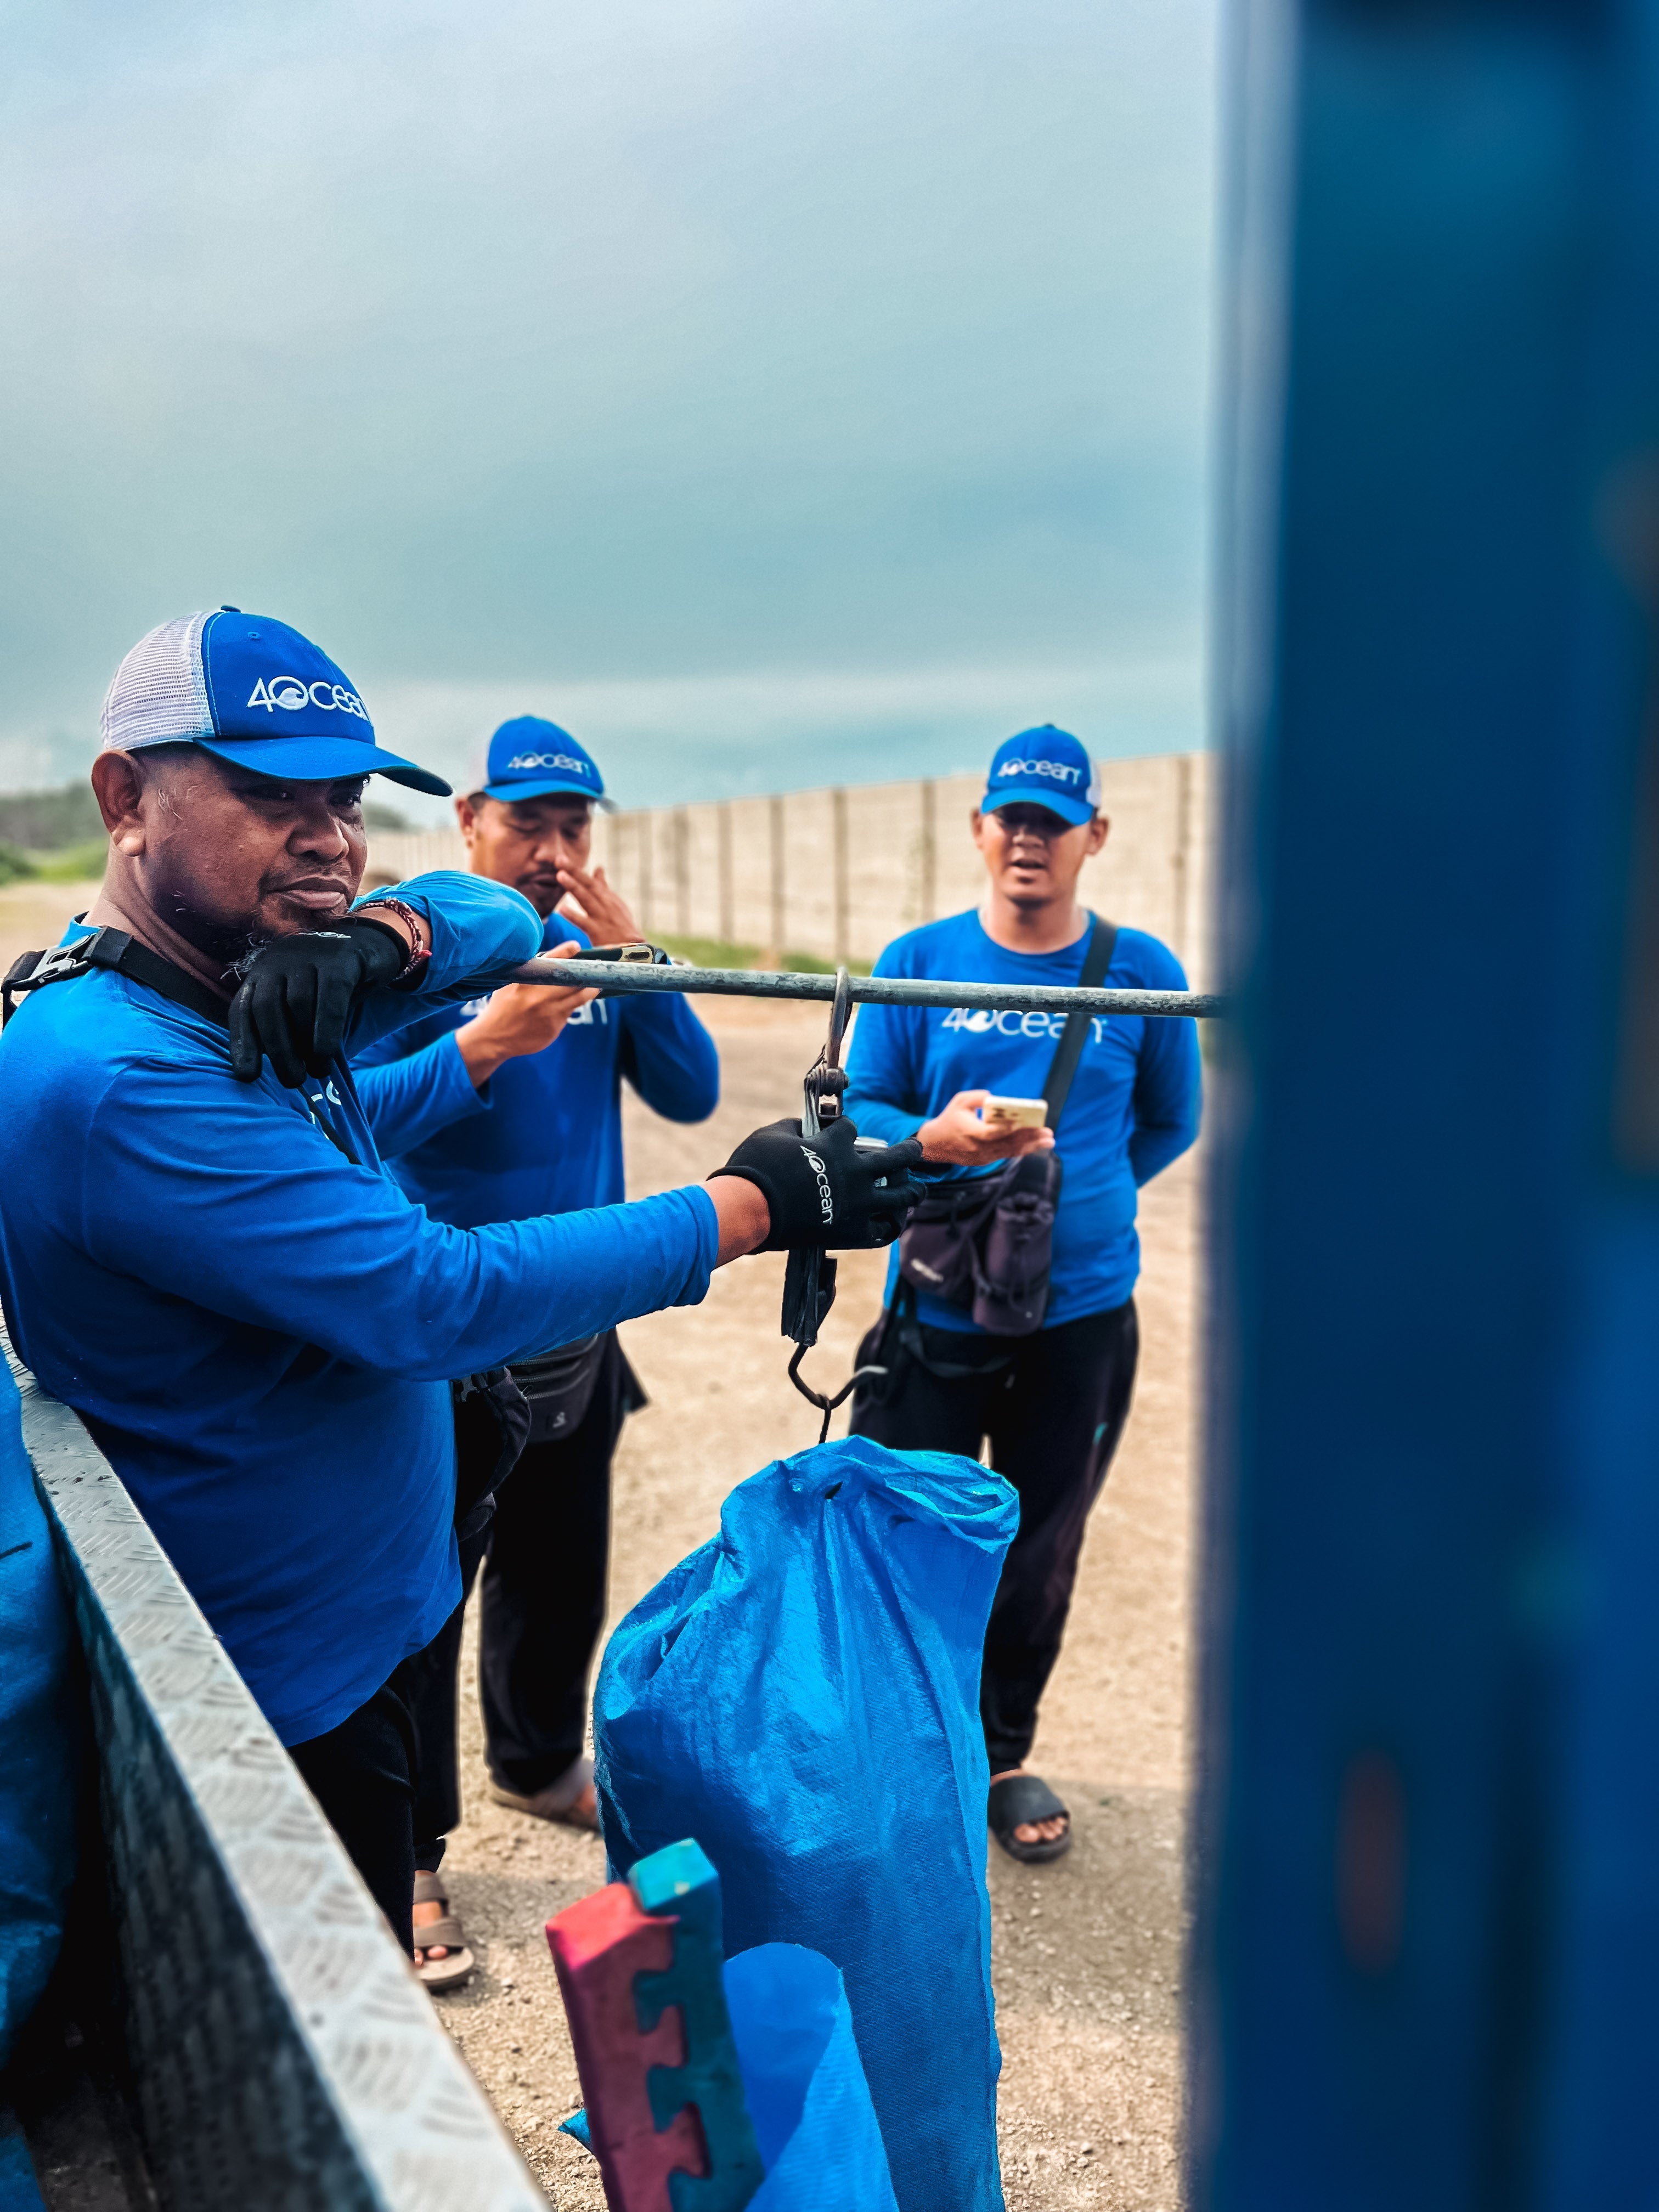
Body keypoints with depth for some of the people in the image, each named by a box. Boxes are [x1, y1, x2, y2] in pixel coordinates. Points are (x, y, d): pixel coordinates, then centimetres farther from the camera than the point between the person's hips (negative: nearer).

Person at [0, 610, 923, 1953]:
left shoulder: (262, 998, 0)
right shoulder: (112, 1076, -28)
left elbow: (502, 919, 5)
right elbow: (430, 1299, -32)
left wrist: (385, 935, -19)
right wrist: (753, 1206, -26)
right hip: (274, 1697, -8)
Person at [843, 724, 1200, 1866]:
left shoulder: (1145, 973, -1)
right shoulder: (917, 963, -3)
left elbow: (1170, 1123, 10)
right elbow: (858, 1110, -4)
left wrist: (1070, 1194, 2)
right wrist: (933, 1138, -24)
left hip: (1083, 1314, 1)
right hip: (937, 1309, -1)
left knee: (1041, 1555, 15)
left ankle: (1005, 1756, 39)